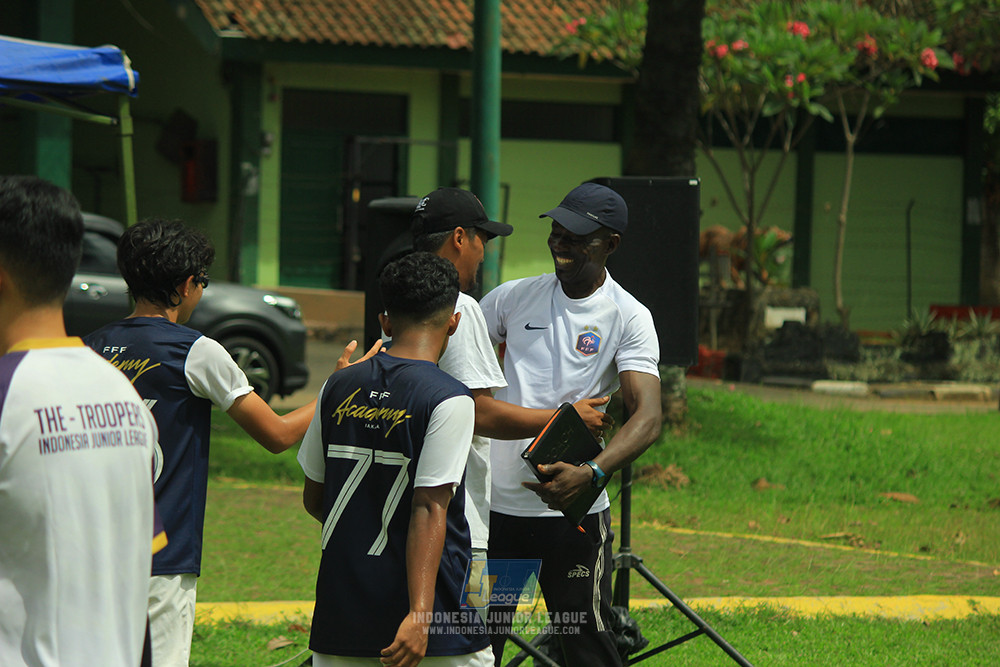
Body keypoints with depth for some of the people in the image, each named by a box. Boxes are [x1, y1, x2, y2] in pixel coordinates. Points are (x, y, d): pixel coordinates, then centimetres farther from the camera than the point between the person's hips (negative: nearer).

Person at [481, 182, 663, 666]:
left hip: (572, 510, -3)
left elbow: (647, 418, -17)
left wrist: (590, 474, -34)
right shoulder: (513, 298, 6)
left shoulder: (628, 317, -6)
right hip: (494, 502, 3)